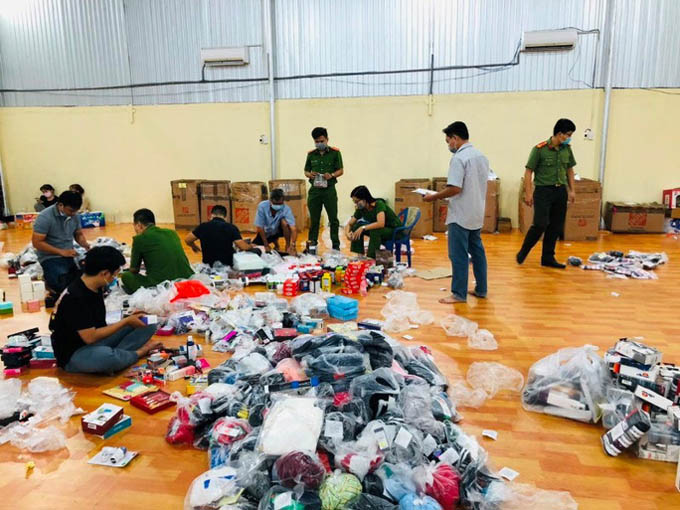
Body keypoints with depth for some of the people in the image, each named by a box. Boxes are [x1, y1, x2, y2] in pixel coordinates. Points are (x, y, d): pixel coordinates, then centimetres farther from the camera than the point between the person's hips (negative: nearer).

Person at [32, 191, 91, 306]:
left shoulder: (75, 216, 1)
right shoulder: (45, 217, -17)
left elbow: (79, 234, 16)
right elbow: (37, 243, -17)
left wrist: (86, 245, -6)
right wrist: (61, 252, -22)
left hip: (71, 255, 6)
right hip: (50, 258, -6)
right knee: (65, 286, -28)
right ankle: (51, 280, 7)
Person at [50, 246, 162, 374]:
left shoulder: (95, 288, 2)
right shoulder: (74, 297, -25)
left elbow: (98, 324, 7)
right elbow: (90, 337, -24)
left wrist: (128, 319, -2)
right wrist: (126, 321, -18)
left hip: (97, 341, 8)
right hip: (74, 354, -8)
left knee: (148, 324, 0)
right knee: (107, 357, -41)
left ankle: (114, 355, -19)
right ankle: (138, 353, -10)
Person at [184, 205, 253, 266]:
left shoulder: (203, 226, -3)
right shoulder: (231, 227, -8)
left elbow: (187, 240, 5)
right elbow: (243, 247, -13)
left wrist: (195, 247, 26)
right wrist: (250, 246, 10)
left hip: (208, 265, 2)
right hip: (227, 266, -2)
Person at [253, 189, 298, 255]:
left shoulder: (286, 209, -29)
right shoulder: (262, 206, -28)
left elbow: (293, 228, -37)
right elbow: (260, 227, -21)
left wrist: (292, 245, -52)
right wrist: (266, 245, -19)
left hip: (279, 230, -2)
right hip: (266, 232, 2)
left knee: (284, 221, -32)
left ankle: (288, 246, -13)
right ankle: (275, 241, 18)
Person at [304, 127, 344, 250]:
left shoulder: (335, 152, 1)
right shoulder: (311, 154, 9)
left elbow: (341, 170, 1)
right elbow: (306, 171, 15)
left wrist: (331, 175, -18)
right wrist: (309, 174, -8)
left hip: (329, 189, -2)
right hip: (314, 189, 2)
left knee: (333, 219, 4)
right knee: (314, 219, 7)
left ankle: (336, 245, 12)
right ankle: (312, 244, 16)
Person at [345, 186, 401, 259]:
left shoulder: (379, 204, -26)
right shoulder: (361, 209, -7)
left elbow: (381, 223, -41)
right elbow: (349, 224, 2)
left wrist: (363, 228, -37)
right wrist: (347, 233, -20)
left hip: (396, 231, -7)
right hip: (379, 229, 7)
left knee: (374, 230, -35)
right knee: (357, 226, -10)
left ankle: (371, 259, -26)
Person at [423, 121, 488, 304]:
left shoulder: (459, 158, -16)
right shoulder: (482, 157, 10)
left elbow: (455, 188, -23)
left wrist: (433, 197, -11)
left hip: (460, 216, -8)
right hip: (477, 214, 9)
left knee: (459, 255, -1)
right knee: (477, 251, 15)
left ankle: (459, 294, 6)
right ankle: (481, 289, 23)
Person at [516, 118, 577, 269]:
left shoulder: (567, 149, 6)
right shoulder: (540, 149, -11)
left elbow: (569, 170, 18)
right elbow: (528, 171, -8)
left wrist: (571, 190, 12)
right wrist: (528, 193, -12)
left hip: (560, 191, 6)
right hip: (543, 190, -6)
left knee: (556, 227, 7)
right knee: (540, 224, -12)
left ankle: (548, 258, 17)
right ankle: (523, 252, 9)